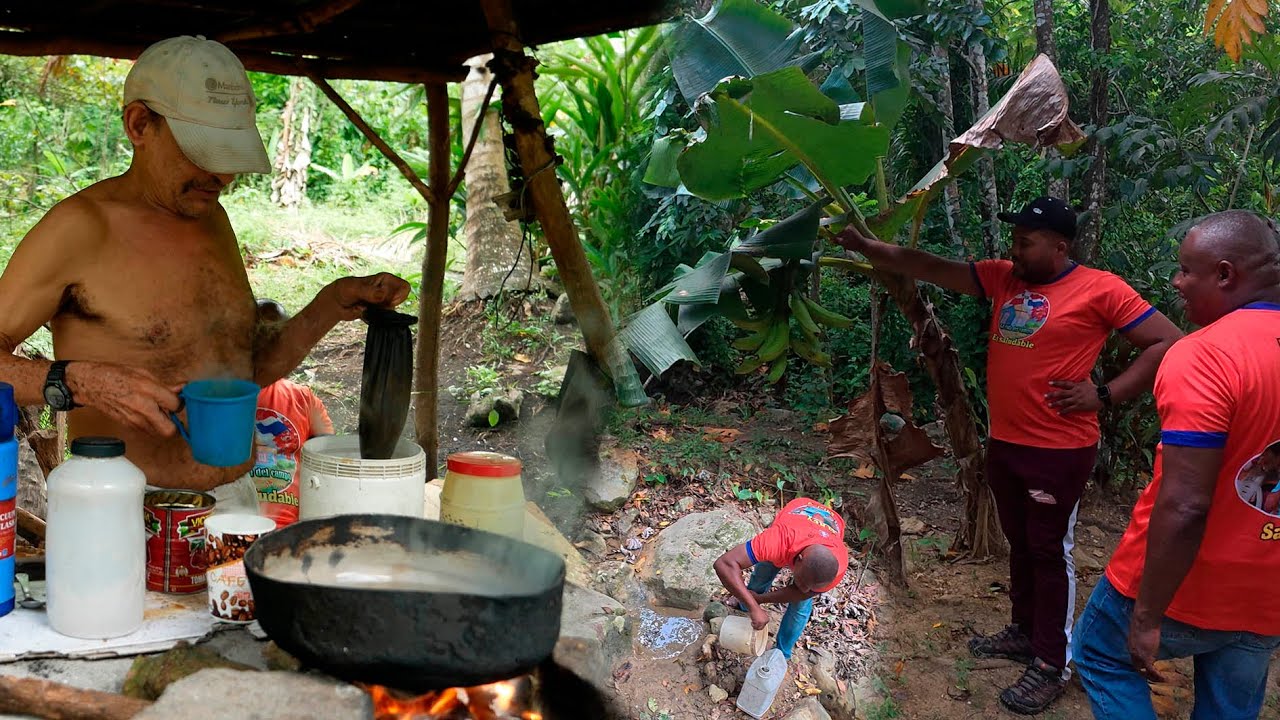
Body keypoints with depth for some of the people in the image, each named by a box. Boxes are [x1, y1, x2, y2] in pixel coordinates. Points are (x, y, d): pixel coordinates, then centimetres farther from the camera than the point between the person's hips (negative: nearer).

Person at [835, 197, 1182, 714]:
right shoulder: (1002, 278, 4)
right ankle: (1025, 631, 37)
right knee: (1020, 545, 20)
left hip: (1059, 451, -6)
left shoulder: (1100, 289, -13)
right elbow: (929, 268, 2)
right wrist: (866, 247, -7)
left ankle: (1052, 665, 13)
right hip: (1003, 444, 7)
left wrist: (1104, 395, -15)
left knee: (1050, 553, 2)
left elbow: (1168, 343, -11)